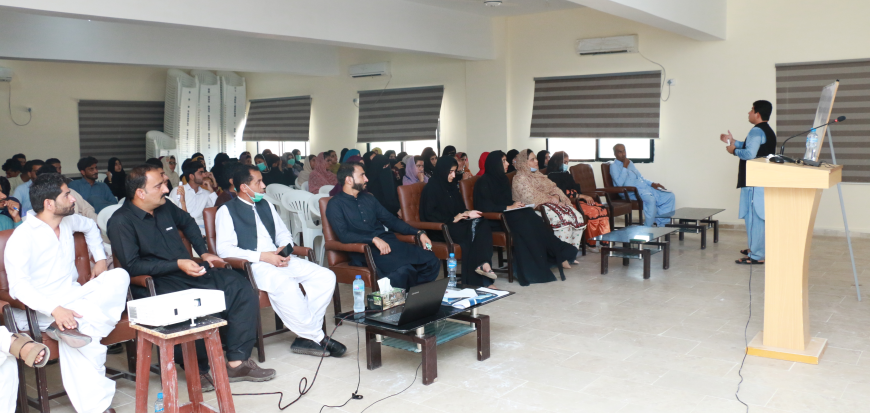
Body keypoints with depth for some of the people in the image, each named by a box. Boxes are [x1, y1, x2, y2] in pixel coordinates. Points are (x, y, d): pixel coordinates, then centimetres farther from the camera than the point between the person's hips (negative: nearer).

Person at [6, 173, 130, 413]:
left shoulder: (67, 221, 11)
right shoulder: (22, 237, -11)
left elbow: (90, 226, 36)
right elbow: (19, 285, -22)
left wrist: (100, 258, 22)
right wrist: (54, 309, -36)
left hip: (74, 297, 7)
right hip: (43, 309, -6)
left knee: (118, 276, -24)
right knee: (80, 337, -38)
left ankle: (81, 326, -39)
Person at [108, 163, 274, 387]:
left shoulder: (165, 207, 11)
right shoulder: (121, 222, -9)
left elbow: (188, 222, 33)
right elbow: (132, 266, -15)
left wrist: (203, 252, 23)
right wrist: (177, 264, -19)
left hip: (190, 270, 8)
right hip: (156, 283, -7)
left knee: (242, 290, -10)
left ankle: (237, 362, -9)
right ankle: (198, 369, -11)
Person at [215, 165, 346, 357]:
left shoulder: (265, 206, 22)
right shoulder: (226, 211, 1)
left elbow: (284, 234, 25)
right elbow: (224, 249, -9)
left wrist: (285, 248, 0)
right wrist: (262, 256, -17)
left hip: (280, 259, 7)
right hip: (253, 265, -7)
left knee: (326, 277, -14)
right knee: (285, 283, -38)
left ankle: (305, 335, -17)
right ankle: (317, 337, -24)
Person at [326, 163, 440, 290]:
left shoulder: (368, 198, 22)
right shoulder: (335, 205, 2)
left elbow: (391, 220, 25)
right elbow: (343, 235, -12)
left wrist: (419, 233, 14)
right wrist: (374, 239, -22)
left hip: (387, 241, 7)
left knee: (432, 262, -16)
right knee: (404, 269, -35)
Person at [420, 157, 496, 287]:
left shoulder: (452, 186, 19)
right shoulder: (431, 188, -4)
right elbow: (430, 214, -12)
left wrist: (466, 214, 0)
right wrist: (453, 219, -14)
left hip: (456, 223, 7)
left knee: (482, 224, -22)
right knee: (471, 231, -29)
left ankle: (484, 263, -37)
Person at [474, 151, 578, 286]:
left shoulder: (502, 178, 18)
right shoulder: (484, 181, -8)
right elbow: (485, 206, -17)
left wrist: (515, 204, 0)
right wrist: (509, 207, -18)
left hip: (507, 214, 7)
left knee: (531, 218, -21)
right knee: (524, 222, -30)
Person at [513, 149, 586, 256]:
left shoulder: (538, 175, 24)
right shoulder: (520, 179, -4)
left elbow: (553, 188, 19)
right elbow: (530, 196, -17)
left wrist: (556, 197, -4)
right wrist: (550, 199, -15)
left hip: (550, 202, 9)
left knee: (578, 216, -12)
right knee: (564, 219, -31)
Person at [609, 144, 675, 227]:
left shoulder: (630, 162, 24)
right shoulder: (614, 166, -1)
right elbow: (619, 183, -17)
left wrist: (652, 184, 11)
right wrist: (624, 167, -13)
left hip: (645, 188, 9)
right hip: (632, 192, -9)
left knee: (670, 196, -4)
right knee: (651, 199, -37)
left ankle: (661, 224, -4)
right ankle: (648, 228, -27)